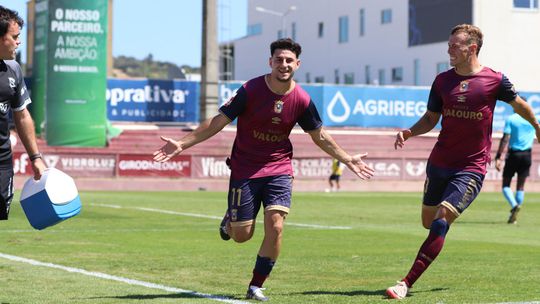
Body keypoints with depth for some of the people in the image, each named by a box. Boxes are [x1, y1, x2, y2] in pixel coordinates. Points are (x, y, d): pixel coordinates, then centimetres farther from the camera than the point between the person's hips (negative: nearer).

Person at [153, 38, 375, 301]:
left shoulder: (302, 100, -6)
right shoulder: (250, 90, -14)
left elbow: (320, 136, 10)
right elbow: (219, 121, -10)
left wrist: (348, 159, 11)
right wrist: (182, 144, -17)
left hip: (279, 169, 2)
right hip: (245, 169, -2)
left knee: (275, 228, -14)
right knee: (242, 235, 1)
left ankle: (256, 287, 3)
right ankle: (230, 220, 39)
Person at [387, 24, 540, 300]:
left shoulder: (495, 80, -7)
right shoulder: (442, 80, 3)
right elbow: (431, 119, 12)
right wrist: (409, 132, -8)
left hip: (471, 167, -5)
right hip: (439, 162, 5)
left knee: (440, 224, -18)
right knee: (428, 222, 14)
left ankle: (406, 283, -19)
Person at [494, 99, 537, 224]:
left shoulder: (510, 119, -6)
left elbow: (505, 139, -12)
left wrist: (498, 157, -15)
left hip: (513, 154, -3)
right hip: (526, 155, 3)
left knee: (506, 184, 6)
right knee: (520, 186, 9)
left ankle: (514, 205, -21)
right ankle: (514, 216, 8)